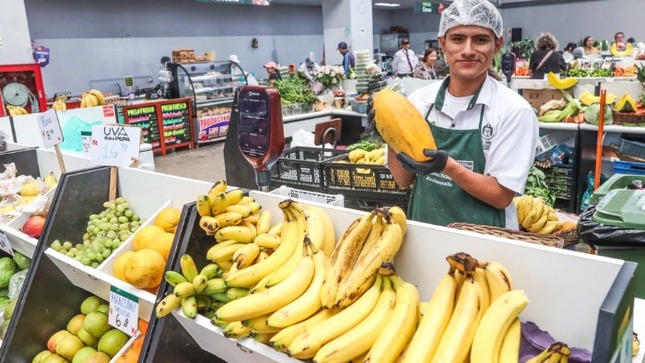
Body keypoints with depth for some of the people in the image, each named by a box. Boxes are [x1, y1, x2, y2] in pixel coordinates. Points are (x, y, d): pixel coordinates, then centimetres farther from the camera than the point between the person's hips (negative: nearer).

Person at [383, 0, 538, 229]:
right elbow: (403, 180, 3)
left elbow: (501, 196, -10)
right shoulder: (419, 100, -2)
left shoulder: (514, 110, -10)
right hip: (423, 229, 3)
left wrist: (447, 166, -23)